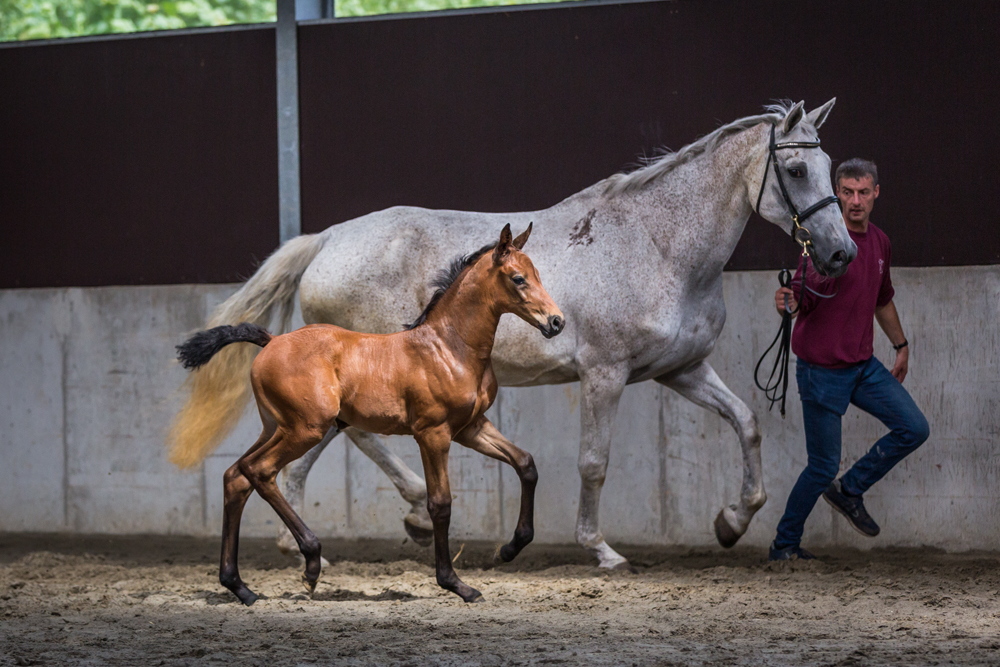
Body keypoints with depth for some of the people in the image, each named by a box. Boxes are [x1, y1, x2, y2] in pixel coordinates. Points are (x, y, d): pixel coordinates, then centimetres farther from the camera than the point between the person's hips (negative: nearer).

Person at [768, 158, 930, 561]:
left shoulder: (880, 243, 7)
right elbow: (804, 297, -25)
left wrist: (901, 345, 28)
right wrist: (788, 302, -47)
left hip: (864, 365, 7)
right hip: (822, 370, -7)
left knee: (914, 428, -2)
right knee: (823, 466, -3)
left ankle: (850, 491, 14)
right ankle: (784, 545, 15)